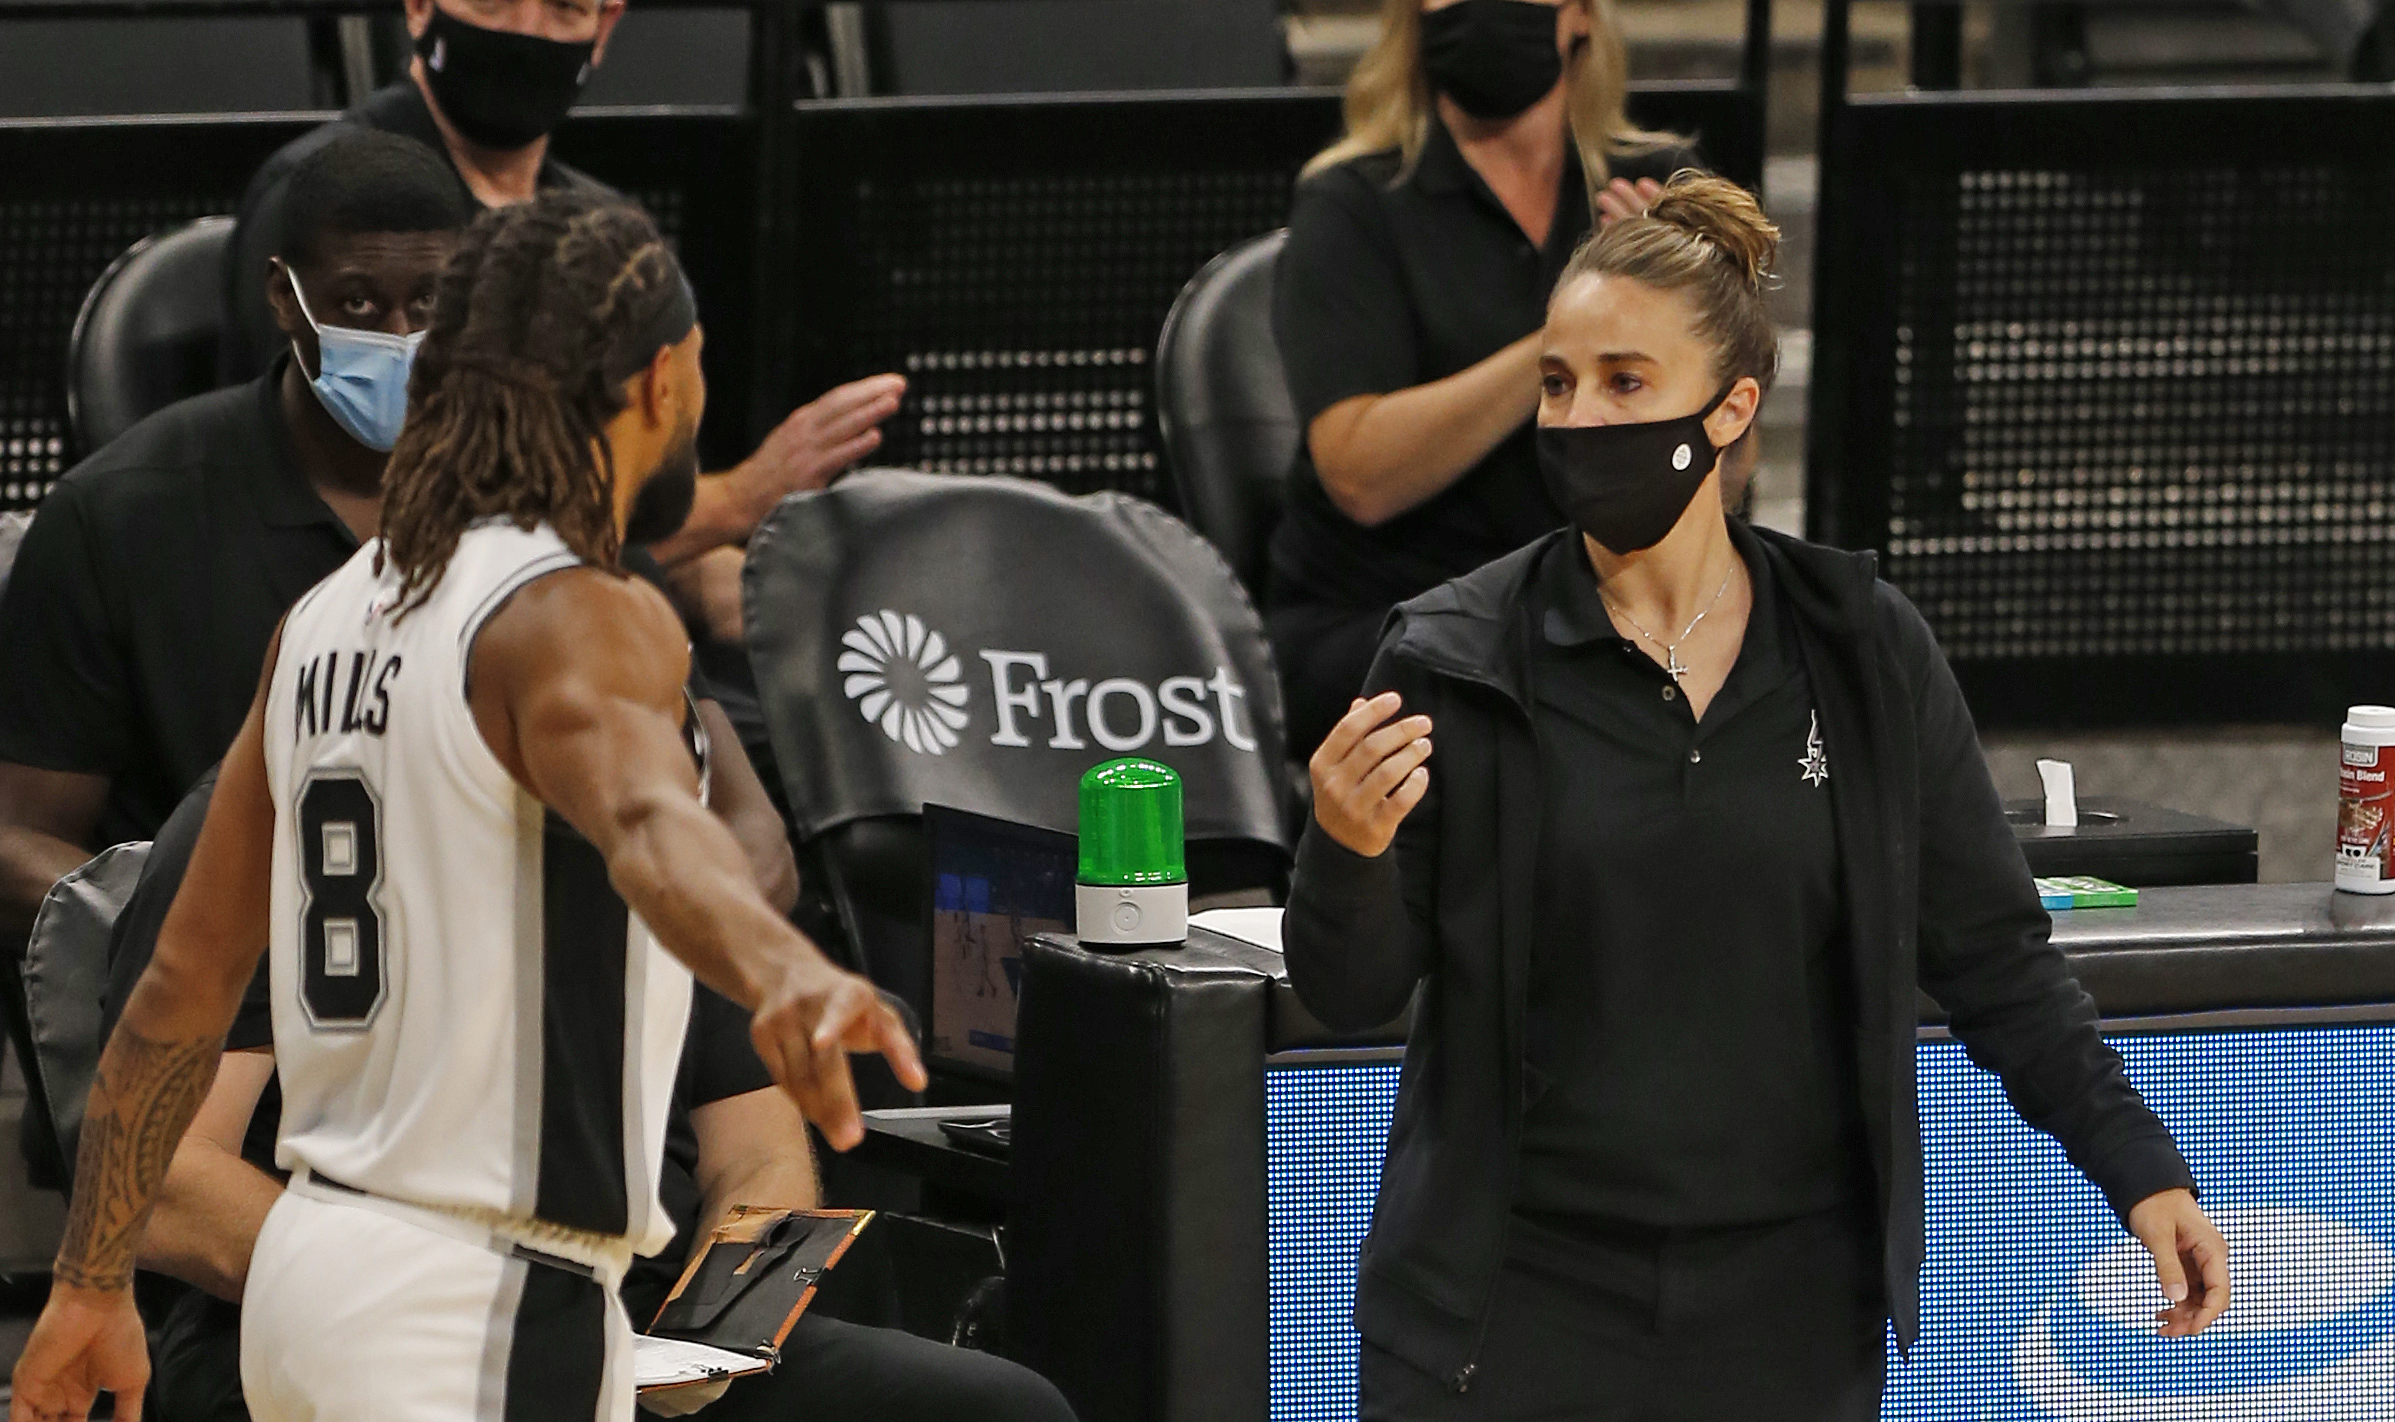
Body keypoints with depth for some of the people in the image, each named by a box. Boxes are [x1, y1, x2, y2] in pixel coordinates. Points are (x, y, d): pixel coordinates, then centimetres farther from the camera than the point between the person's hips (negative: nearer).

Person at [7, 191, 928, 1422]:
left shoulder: (331, 616, 11)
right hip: (483, 1312, -9)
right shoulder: (576, 618, -13)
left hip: (308, 1262, 9)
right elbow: (644, 823, -36)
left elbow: (185, 980, 15)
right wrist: (781, 973, -56)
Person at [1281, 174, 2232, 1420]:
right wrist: (1346, 852, -21)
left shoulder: (1862, 651, 2)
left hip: (1788, 1310, 1)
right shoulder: (1455, 660, -2)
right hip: (1522, 1303, -1)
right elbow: (1350, 991, 0)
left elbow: (1989, 953, 7)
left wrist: (2138, 1167, -2)